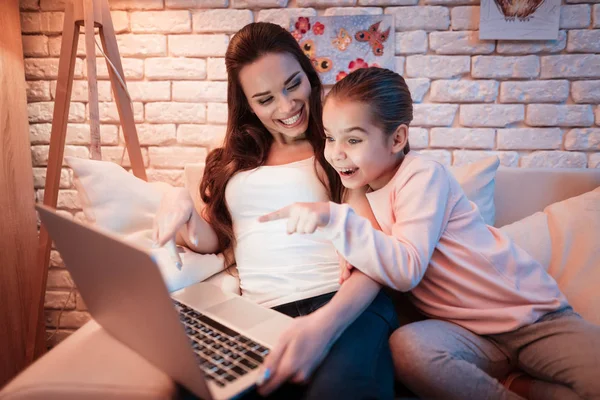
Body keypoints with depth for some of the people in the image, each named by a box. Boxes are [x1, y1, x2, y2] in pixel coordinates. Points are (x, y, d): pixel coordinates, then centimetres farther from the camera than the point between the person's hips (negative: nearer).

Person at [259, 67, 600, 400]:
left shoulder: (423, 175, -15)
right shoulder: (367, 179, 7)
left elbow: (406, 270, -28)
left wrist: (334, 218, -36)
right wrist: (356, 252, -11)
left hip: (532, 313, -4)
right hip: (470, 333, 5)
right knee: (406, 347, -31)